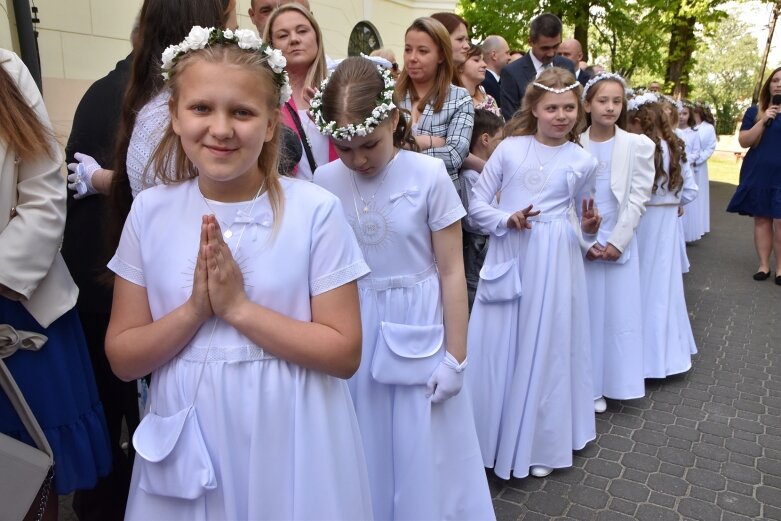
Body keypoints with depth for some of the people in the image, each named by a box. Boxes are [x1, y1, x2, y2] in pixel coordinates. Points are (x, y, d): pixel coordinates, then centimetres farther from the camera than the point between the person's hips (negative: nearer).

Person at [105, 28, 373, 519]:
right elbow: (122, 358, -1)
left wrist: (238, 307, -20)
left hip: (289, 441, -2)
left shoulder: (316, 210, -13)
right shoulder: (150, 211, -3)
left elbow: (345, 353, -14)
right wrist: (195, 309, -17)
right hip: (185, 445, 3)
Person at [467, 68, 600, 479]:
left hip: (554, 265, 1)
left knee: (545, 348, 8)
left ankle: (539, 444, 26)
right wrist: (507, 220, -15)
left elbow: (581, 217, 17)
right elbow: (477, 204, 2)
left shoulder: (583, 162, 6)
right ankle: (492, 436, 24)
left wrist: (587, 228, -5)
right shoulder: (509, 148, 2)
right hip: (508, 260, 0)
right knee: (499, 348, 4)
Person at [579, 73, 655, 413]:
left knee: (616, 314, 4)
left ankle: (601, 385, 19)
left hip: (618, 242, 0)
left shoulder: (638, 145, 1)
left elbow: (638, 198, -2)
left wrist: (617, 241, -10)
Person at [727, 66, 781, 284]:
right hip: (758, 174, 2)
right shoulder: (755, 111, 7)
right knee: (761, 219, 5)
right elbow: (743, 141, -2)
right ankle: (763, 264, 12)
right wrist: (764, 121, -12)